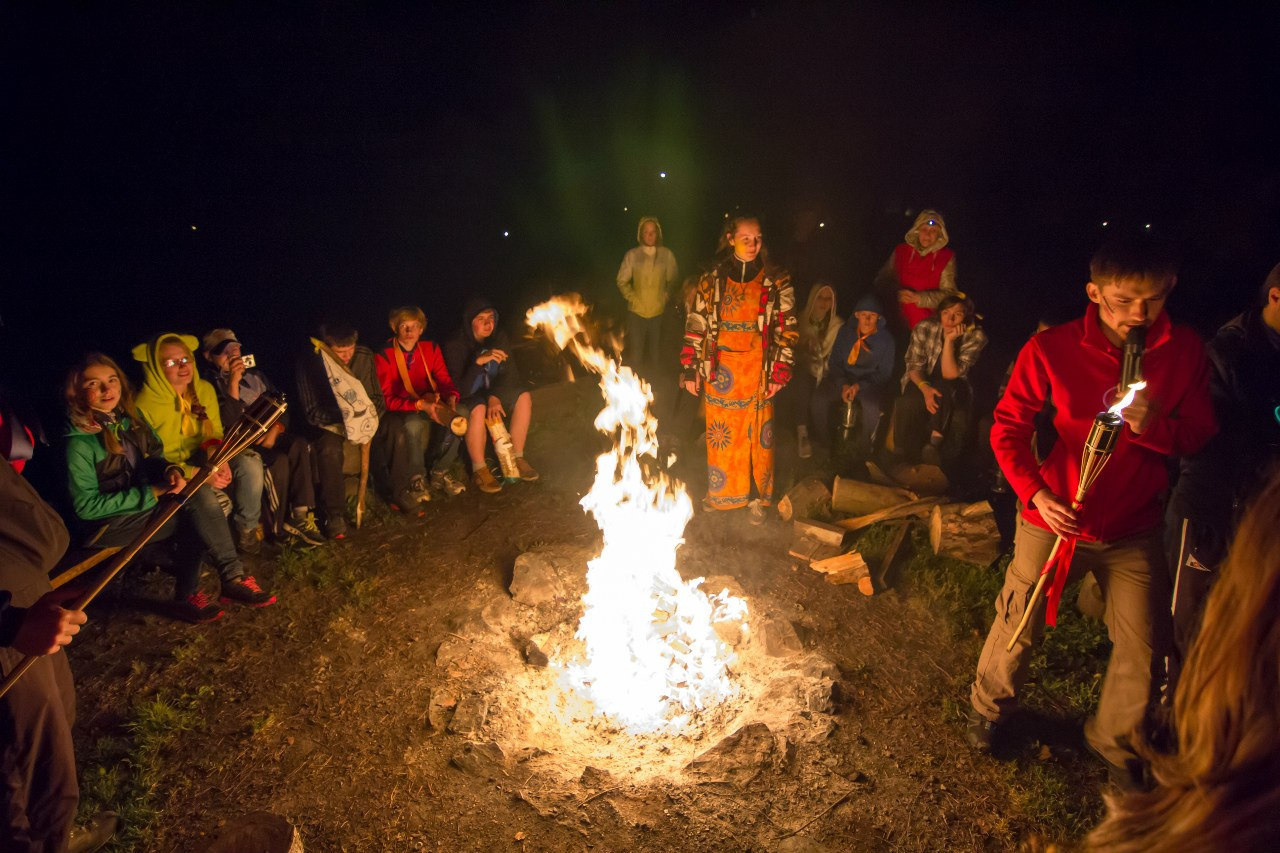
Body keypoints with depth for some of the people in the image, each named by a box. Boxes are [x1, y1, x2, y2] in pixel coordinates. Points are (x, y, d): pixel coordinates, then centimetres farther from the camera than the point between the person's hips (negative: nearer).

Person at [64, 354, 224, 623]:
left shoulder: (130, 417, 3)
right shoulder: (79, 443, -18)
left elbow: (155, 455, 14)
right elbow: (86, 506, -17)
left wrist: (170, 470, -11)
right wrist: (151, 493, -20)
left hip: (146, 498, 7)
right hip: (105, 522, -7)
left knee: (203, 502, -18)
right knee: (196, 519, -21)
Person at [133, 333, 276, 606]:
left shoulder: (204, 390, 2)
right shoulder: (144, 405, -15)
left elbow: (215, 433, 6)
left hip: (204, 461, 5)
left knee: (250, 462, -24)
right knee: (203, 497, -36)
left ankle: (247, 533, -6)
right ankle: (233, 578, -42)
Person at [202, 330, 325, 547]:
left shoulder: (255, 374, 19)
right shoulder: (211, 385, 2)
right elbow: (228, 423, -12)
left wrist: (274, 431, -7)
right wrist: (233, 382, -18)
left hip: (267, 434, 5)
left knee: (299, 446, -29)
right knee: (279, 460, -33)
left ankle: (300, 515, -28)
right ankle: (280, 527, -21)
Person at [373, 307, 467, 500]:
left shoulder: (431, 349, 3)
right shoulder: (384, 357, -11)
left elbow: (444, 379, -2)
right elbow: (387, 399, -16)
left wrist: (451, 397, -27)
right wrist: (420, 405, -31)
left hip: (430, 406, 4)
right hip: (400, 411, -4)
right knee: (413, 424, -39)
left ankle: (440, 472, -7)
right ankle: (416, 477, -15)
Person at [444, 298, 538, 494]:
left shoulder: (499, 339, -5)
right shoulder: (455, 345, -22)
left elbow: (510, 374, -9)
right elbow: (461, 390, -28)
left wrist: (495, 397, -28)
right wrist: (479, 361, -41)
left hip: (491, 395, 6)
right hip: (464, 400, -6)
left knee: (524, 396, -16)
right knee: (479, 409, -37)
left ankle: (516, 458, -8)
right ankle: (479, 470, -23)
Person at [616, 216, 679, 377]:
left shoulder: (666, 254, 0)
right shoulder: (632, 255, -3)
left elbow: (673, 279, 12)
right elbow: (622, 281, 5)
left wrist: (665, 296, 3)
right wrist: (632, 297, -3)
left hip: (658, 311, 1)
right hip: (636, 311, -1)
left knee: (654, 353, 8)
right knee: (635, 354, -3)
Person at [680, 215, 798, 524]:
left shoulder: (776, 281, 2)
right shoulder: (712, 281, 4)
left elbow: (788, 328, 1)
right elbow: (695, 326, 4)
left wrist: (780, 371, -5)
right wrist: (691, 369, 1)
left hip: (757, 371, -1)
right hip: (720, 370, 1)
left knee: (757, 433, 3)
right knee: (720, 433, 6)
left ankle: (757, 497, 19)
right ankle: (720, 493, 24)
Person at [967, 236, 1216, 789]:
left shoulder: (1184, 352, -6)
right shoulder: (1050, 349, -15)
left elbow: (1199, 435, 1)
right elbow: (1008, 427, -7)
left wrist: (1153, 425, -22)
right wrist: (1035, 493, -20)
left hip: (1134, 530, 3)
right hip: (1054, 519, -2)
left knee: (1142, 645, 9)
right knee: (1019, 628, 11)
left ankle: (1115, 745, 37)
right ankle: (989, 708, 40)